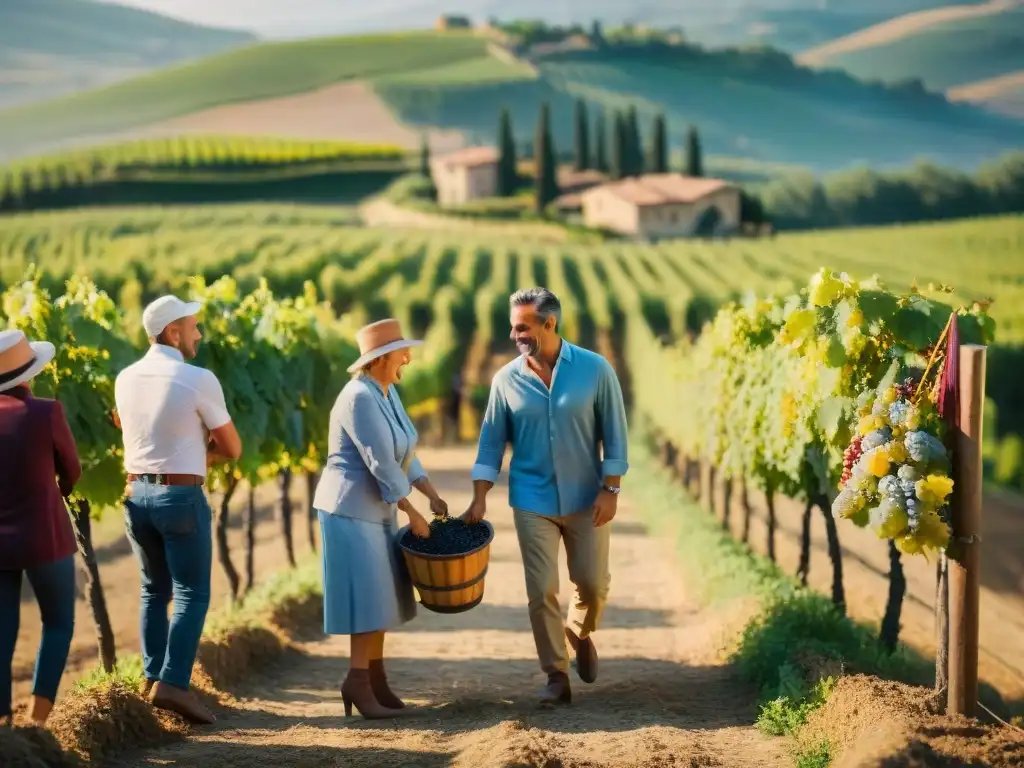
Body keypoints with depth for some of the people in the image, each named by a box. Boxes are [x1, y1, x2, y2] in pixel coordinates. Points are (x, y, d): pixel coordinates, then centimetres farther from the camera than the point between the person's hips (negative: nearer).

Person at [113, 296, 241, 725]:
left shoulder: (126, 379, 6)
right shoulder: (199, 380, -12)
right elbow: (232, 450, -3)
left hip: (136, 494, 6)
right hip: (182, 498, -6)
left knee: (155, 590, 18)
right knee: (192, 594, -3)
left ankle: (153, 677, 16)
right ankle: (172, 683, -14)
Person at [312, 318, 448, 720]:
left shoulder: (388, 393, 9)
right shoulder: (360, 399, -21)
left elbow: (403, 455, 12)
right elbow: (382, 464, -22)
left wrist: (432, 495, 5)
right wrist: (412, 514, -17)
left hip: (376, 509, 10)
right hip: (351, 510, -9)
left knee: (382, 596, 10)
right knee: (369, 596, -9)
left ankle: (375, 680, 16)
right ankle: (357, 683, -4)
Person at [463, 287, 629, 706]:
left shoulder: (594, 368, -8)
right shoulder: (506, 379, -4)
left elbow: (613, 433, -4)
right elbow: (491, 442, 2)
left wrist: (610, 489, -9)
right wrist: (480, 499, -5)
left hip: (586, 498, -1)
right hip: (533, 501, 1)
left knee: (592, 582, 5)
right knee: (542, 591, -1)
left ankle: (580, 633, 37)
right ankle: (557, 675, 10)